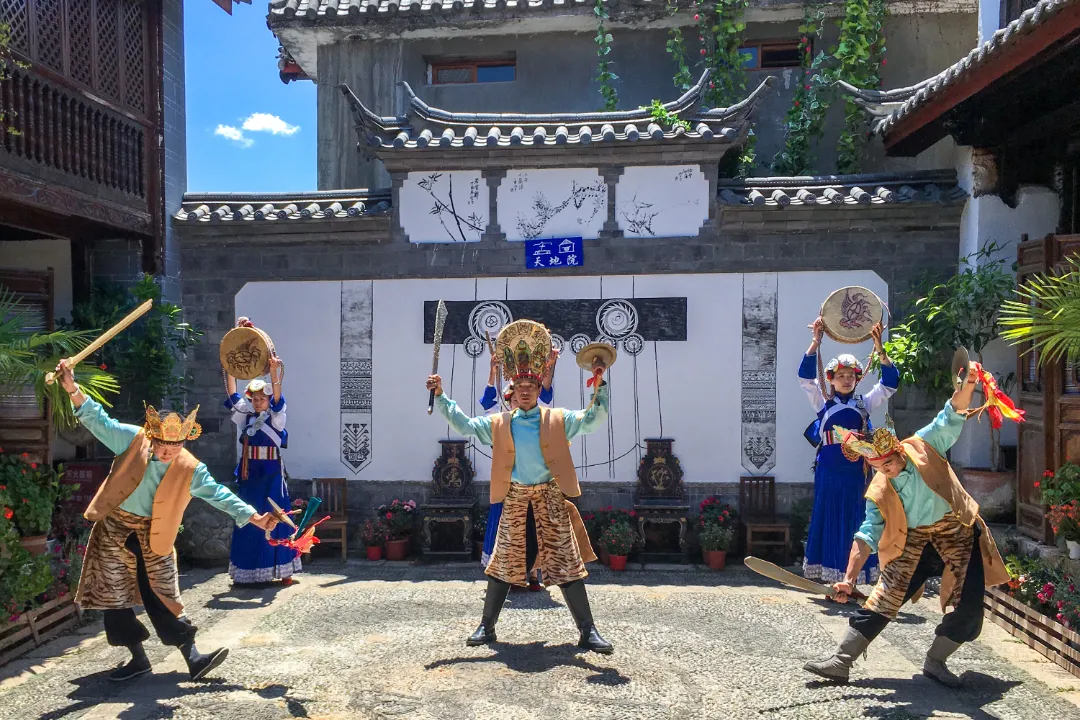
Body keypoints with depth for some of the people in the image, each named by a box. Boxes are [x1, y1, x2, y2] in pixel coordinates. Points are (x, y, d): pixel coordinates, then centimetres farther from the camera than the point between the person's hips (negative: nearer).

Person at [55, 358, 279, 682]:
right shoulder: (133, 440, -13)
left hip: (153, 535, -1)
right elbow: (99, 421, -13)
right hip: (114, 528, 1)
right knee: (114, 595, 6)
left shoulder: (191, 470, -14)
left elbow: (219, 494, -12)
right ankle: (138, 659, 19)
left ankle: (193, 658, 3)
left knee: (163, 597, -2)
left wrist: (254, 517, -18)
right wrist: (72, 390, -27)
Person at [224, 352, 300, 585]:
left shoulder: (276, 419, -2)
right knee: (247, 522, 7)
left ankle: (283, 570, 4)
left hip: (271, 476, -4)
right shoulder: (245, 418, 9)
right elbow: (233, 396, 1)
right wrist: (229, 370, -11)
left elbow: (278, 398, -18)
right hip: (249, 476, 4)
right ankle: (246, 571, 15)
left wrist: (274, 372, -32)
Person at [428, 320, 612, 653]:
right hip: (515, 499, 2)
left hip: (550, 498, -1)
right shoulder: (499, 424, 8)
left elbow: (594, 419, -5)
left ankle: (588, 631, 11)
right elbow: (463, 424, 9)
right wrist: (441, 396, 1)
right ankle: (487, 627, 23)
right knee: (503, 564, 8)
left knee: (567, 563, 1)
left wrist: (600, 385, -19)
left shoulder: (558, 420, 3)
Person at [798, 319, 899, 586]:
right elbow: (805, 376, -7)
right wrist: (816, 342, -18)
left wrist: (879, 349, -13)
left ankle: (852, 579, 11)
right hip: (828, 472, -1)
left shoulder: (865, 403, 9)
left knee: (854, 522, 5)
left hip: (856, 472, 2)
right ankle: (825, 574, 12)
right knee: (827, 520, 5)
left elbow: (890, 383, 0)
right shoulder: (823, 402, 4)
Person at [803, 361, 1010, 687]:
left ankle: (935, 661, 21)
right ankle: (841, 661, 0)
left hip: (958, 535, 0)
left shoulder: (923, 447, -10)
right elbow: (867, 536, -9)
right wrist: (849, 578, -18)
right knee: (882, 599, -5)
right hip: (913, 543, 0)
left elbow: (953, 415, -16)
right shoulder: (878, 492, -8)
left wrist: (967, 384, -37)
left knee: (969, 611, -3)